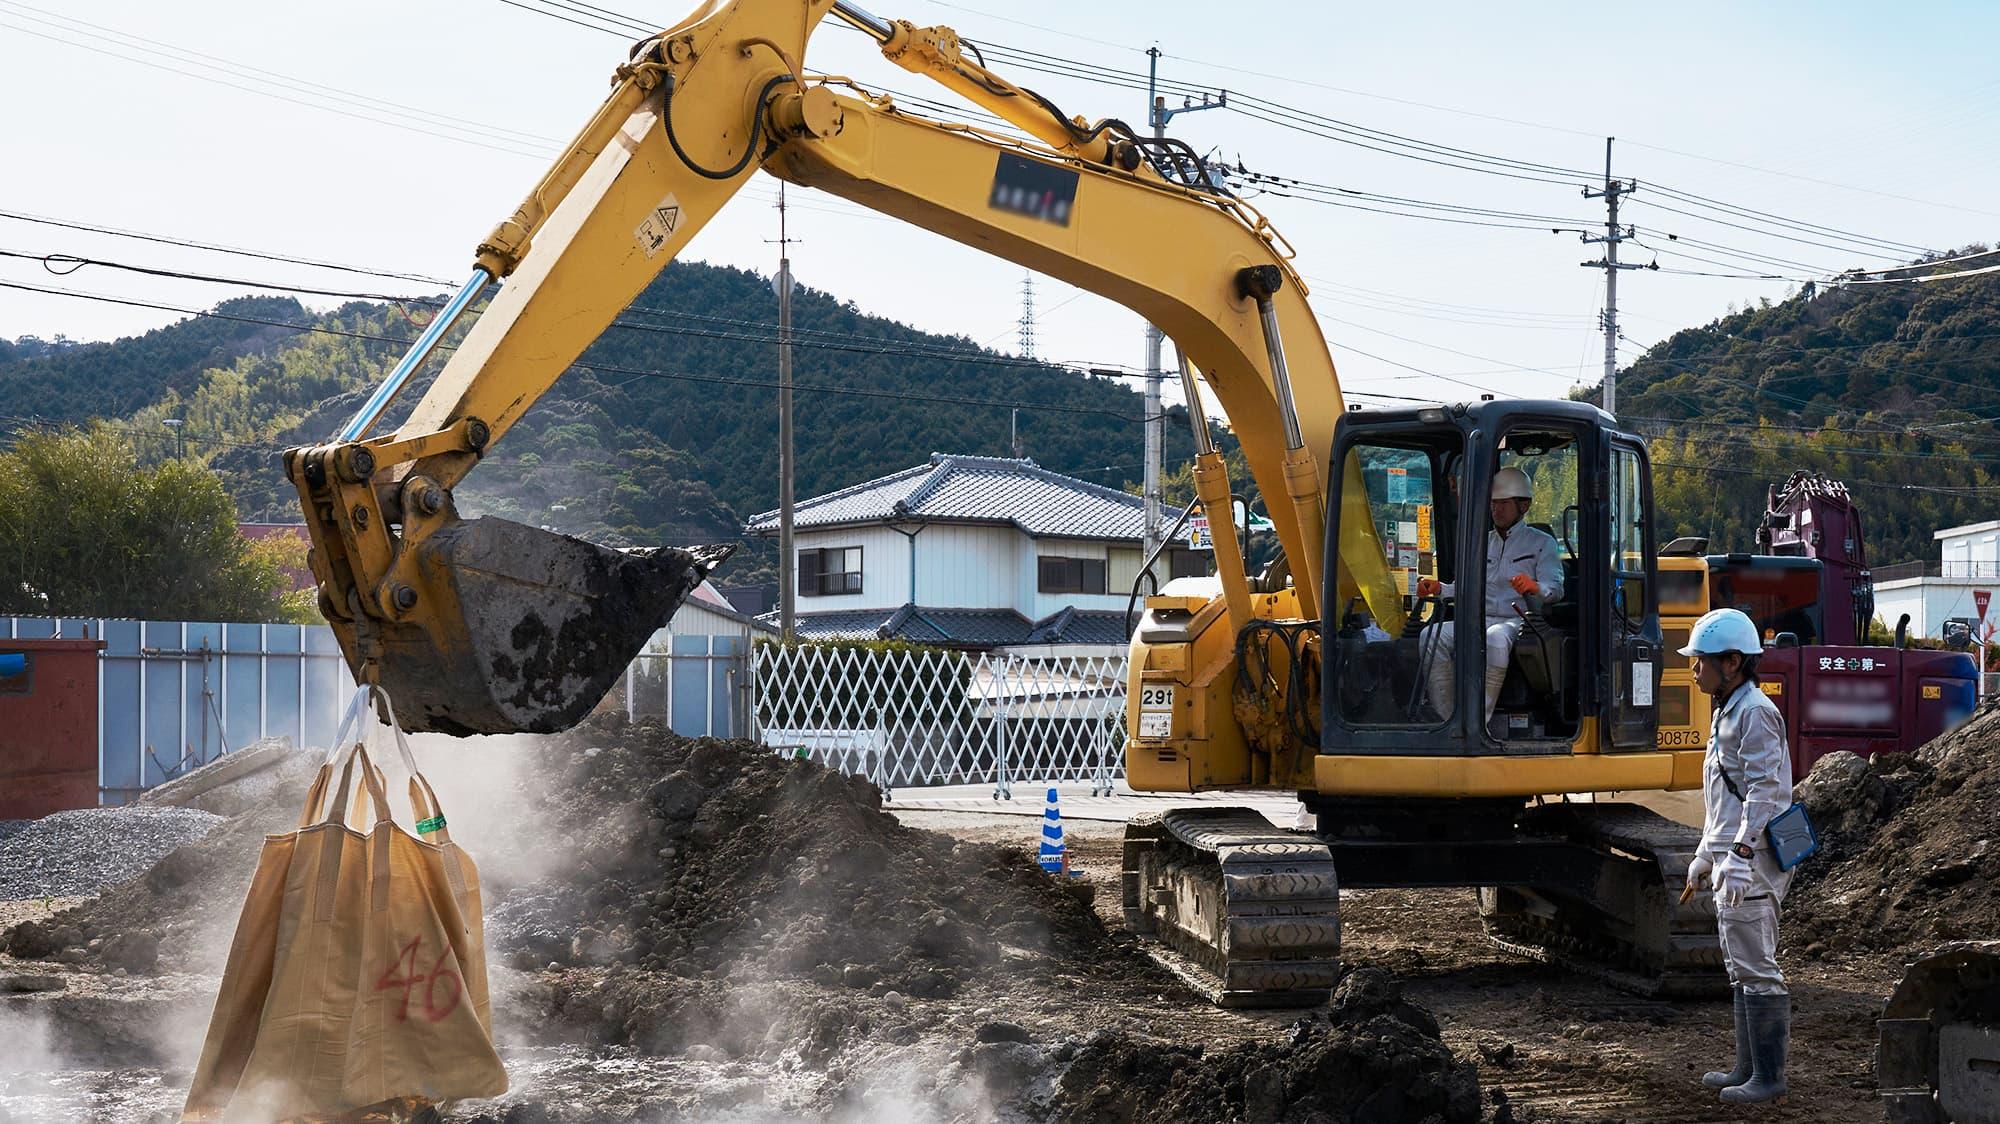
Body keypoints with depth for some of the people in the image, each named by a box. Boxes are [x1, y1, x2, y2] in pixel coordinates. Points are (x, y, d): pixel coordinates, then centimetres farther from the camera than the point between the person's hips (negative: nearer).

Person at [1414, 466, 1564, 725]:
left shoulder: (1542, 543, 10)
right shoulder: (1482, 543, 25)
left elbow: (1556, 589, -4)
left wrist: (1535, 587, -27)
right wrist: (1439, 588, 0)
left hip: (1518, 620, -5)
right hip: (1479, 619, 5)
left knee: (1495, 638, -41)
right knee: (1431, 635, -24)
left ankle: (1480, 718, -41)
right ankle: (1444, 717, -26)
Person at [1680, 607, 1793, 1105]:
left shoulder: (1755, 713, -13)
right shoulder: (1727, 713, 18)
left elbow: (1764, 790, -21)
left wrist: (1741, 855, -27)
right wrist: (1704, 857, 28)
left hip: (1751, 860, -11)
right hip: (1731, 860, 11)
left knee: (1756, 967, -8)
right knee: (1741, 968, 14)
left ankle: (1769, 1076, -4)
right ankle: (1748, 1068, 20)